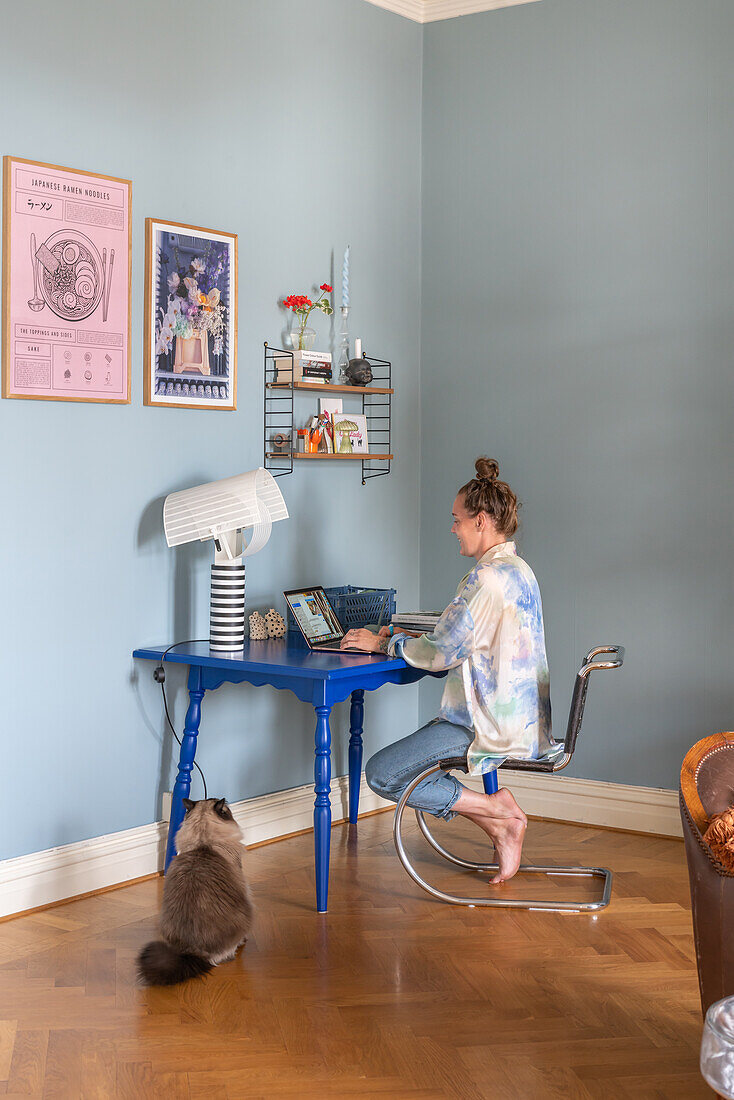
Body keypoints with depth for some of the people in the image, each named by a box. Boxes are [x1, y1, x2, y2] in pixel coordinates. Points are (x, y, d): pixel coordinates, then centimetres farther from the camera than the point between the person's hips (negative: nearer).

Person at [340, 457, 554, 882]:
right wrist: (412, 638, 14)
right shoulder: (520, 571, 12)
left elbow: (441, 654, -16)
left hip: (493, 726, -10)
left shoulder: (487, 578, -19)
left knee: (382, 772, -6)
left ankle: (498, 811, -3)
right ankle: (503, 829, 10)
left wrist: (384, 643, -2)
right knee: (402, 759, 21)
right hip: (523, 720, 10)